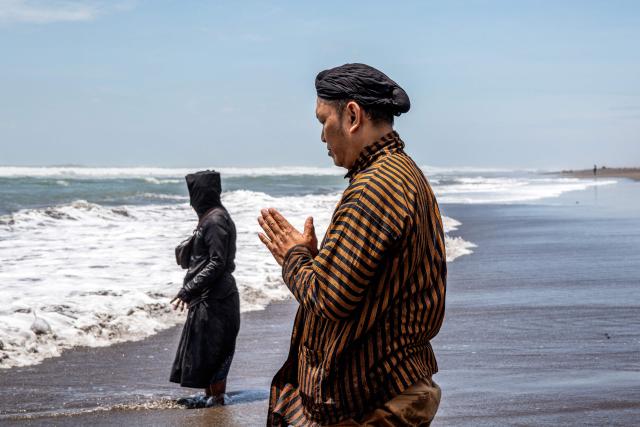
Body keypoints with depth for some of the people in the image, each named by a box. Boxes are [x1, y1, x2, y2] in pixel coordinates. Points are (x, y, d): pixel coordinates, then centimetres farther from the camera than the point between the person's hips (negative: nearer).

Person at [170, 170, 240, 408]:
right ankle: (209, 395, 20)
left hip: (215, 298, -10)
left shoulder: (215, 220, -17)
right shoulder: (210, 217, 13)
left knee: (212, 348, -2)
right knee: (203, 347, 14)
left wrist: (188, 290, -21)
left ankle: (217, 396, 6)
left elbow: (217, 263, -22)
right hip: (206, 296, 10)